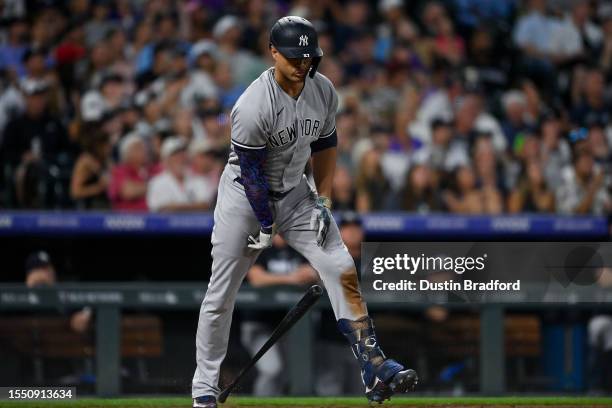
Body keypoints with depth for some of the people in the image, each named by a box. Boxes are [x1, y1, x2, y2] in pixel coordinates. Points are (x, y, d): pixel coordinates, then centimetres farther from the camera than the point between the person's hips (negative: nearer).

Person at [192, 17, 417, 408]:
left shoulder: (324, 91, -7)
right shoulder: (253, 107, -26)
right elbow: (251, 172, -20)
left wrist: (324, 201, 0)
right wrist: (266, 227, -15)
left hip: (295, 192, 5)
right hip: (245, 196, -5)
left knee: (343, 271, -10)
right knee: (221, 295, -1)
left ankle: (375, 369, -12)